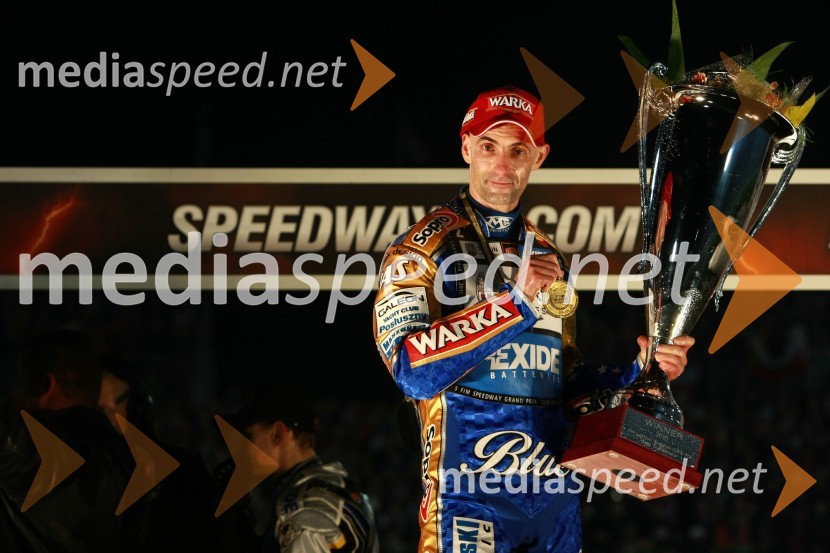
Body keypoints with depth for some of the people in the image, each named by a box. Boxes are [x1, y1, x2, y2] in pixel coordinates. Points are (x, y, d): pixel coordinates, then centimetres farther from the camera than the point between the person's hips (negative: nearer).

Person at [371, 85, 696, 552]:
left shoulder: (549, 259, 17)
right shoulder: (424, 248, -3)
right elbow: (413, 371, -18)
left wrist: (640, 371, 6)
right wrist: (515, 302, -22)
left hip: (554, 492, 6)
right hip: (470, 492, -6)